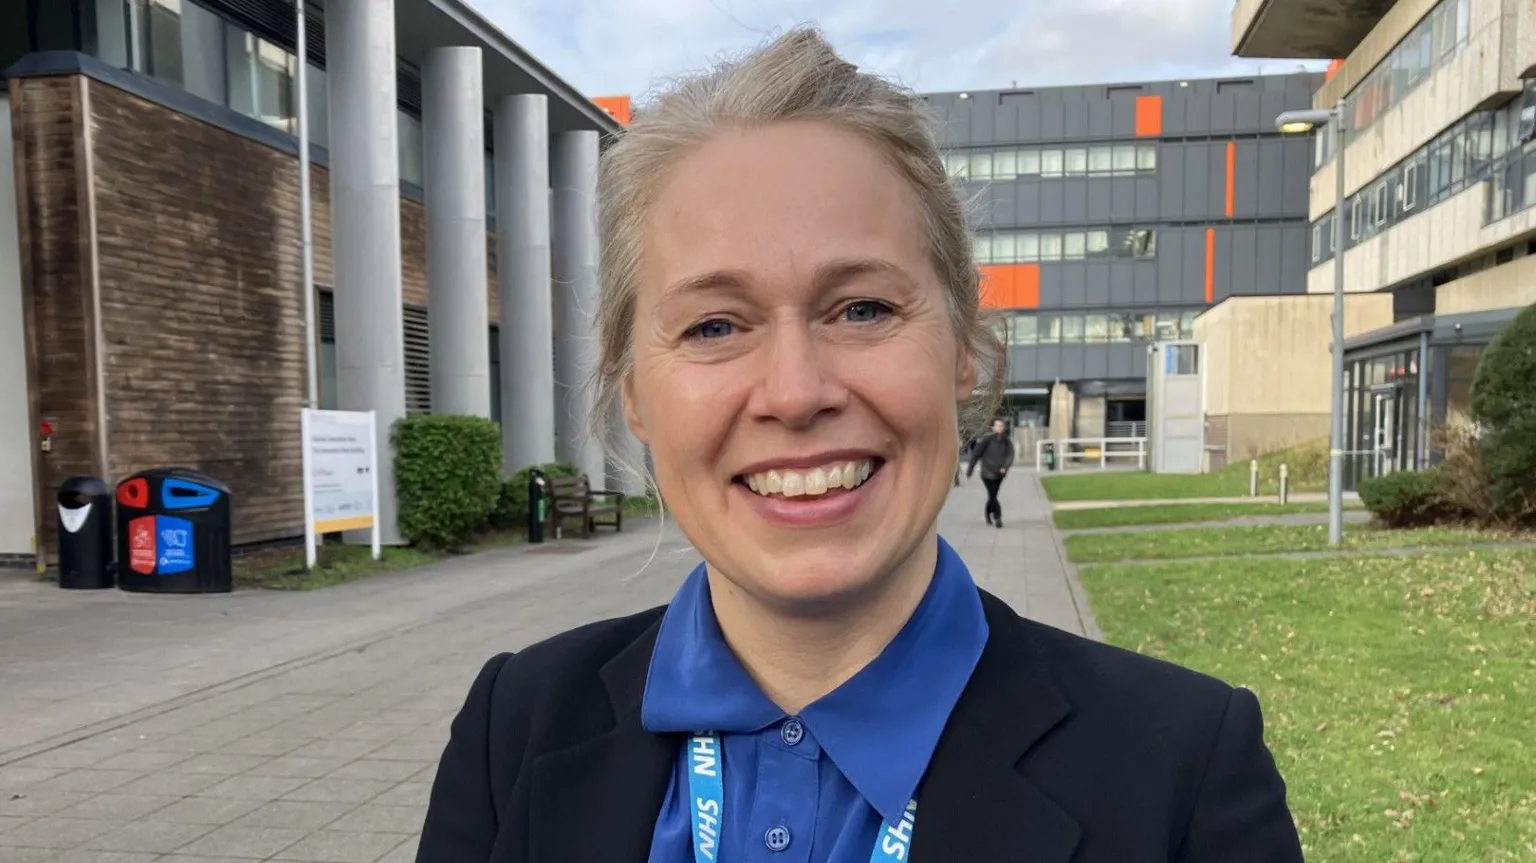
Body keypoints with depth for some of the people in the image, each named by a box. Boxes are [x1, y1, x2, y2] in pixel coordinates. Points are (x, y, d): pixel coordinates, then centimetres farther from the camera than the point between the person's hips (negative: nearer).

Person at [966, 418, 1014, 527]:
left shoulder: (1007, 442, 1)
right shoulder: (987, 440, -9)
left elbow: (1010, 456, -8)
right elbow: (976, 454, -4)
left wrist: (1005, 467, -26)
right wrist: (970, 469, 0)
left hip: (999, 474, 4)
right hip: (988, 473, -4)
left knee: (992, 495, 16)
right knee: (993, 496, -11)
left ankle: (989, 516, 33)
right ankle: (997, 518, -12)